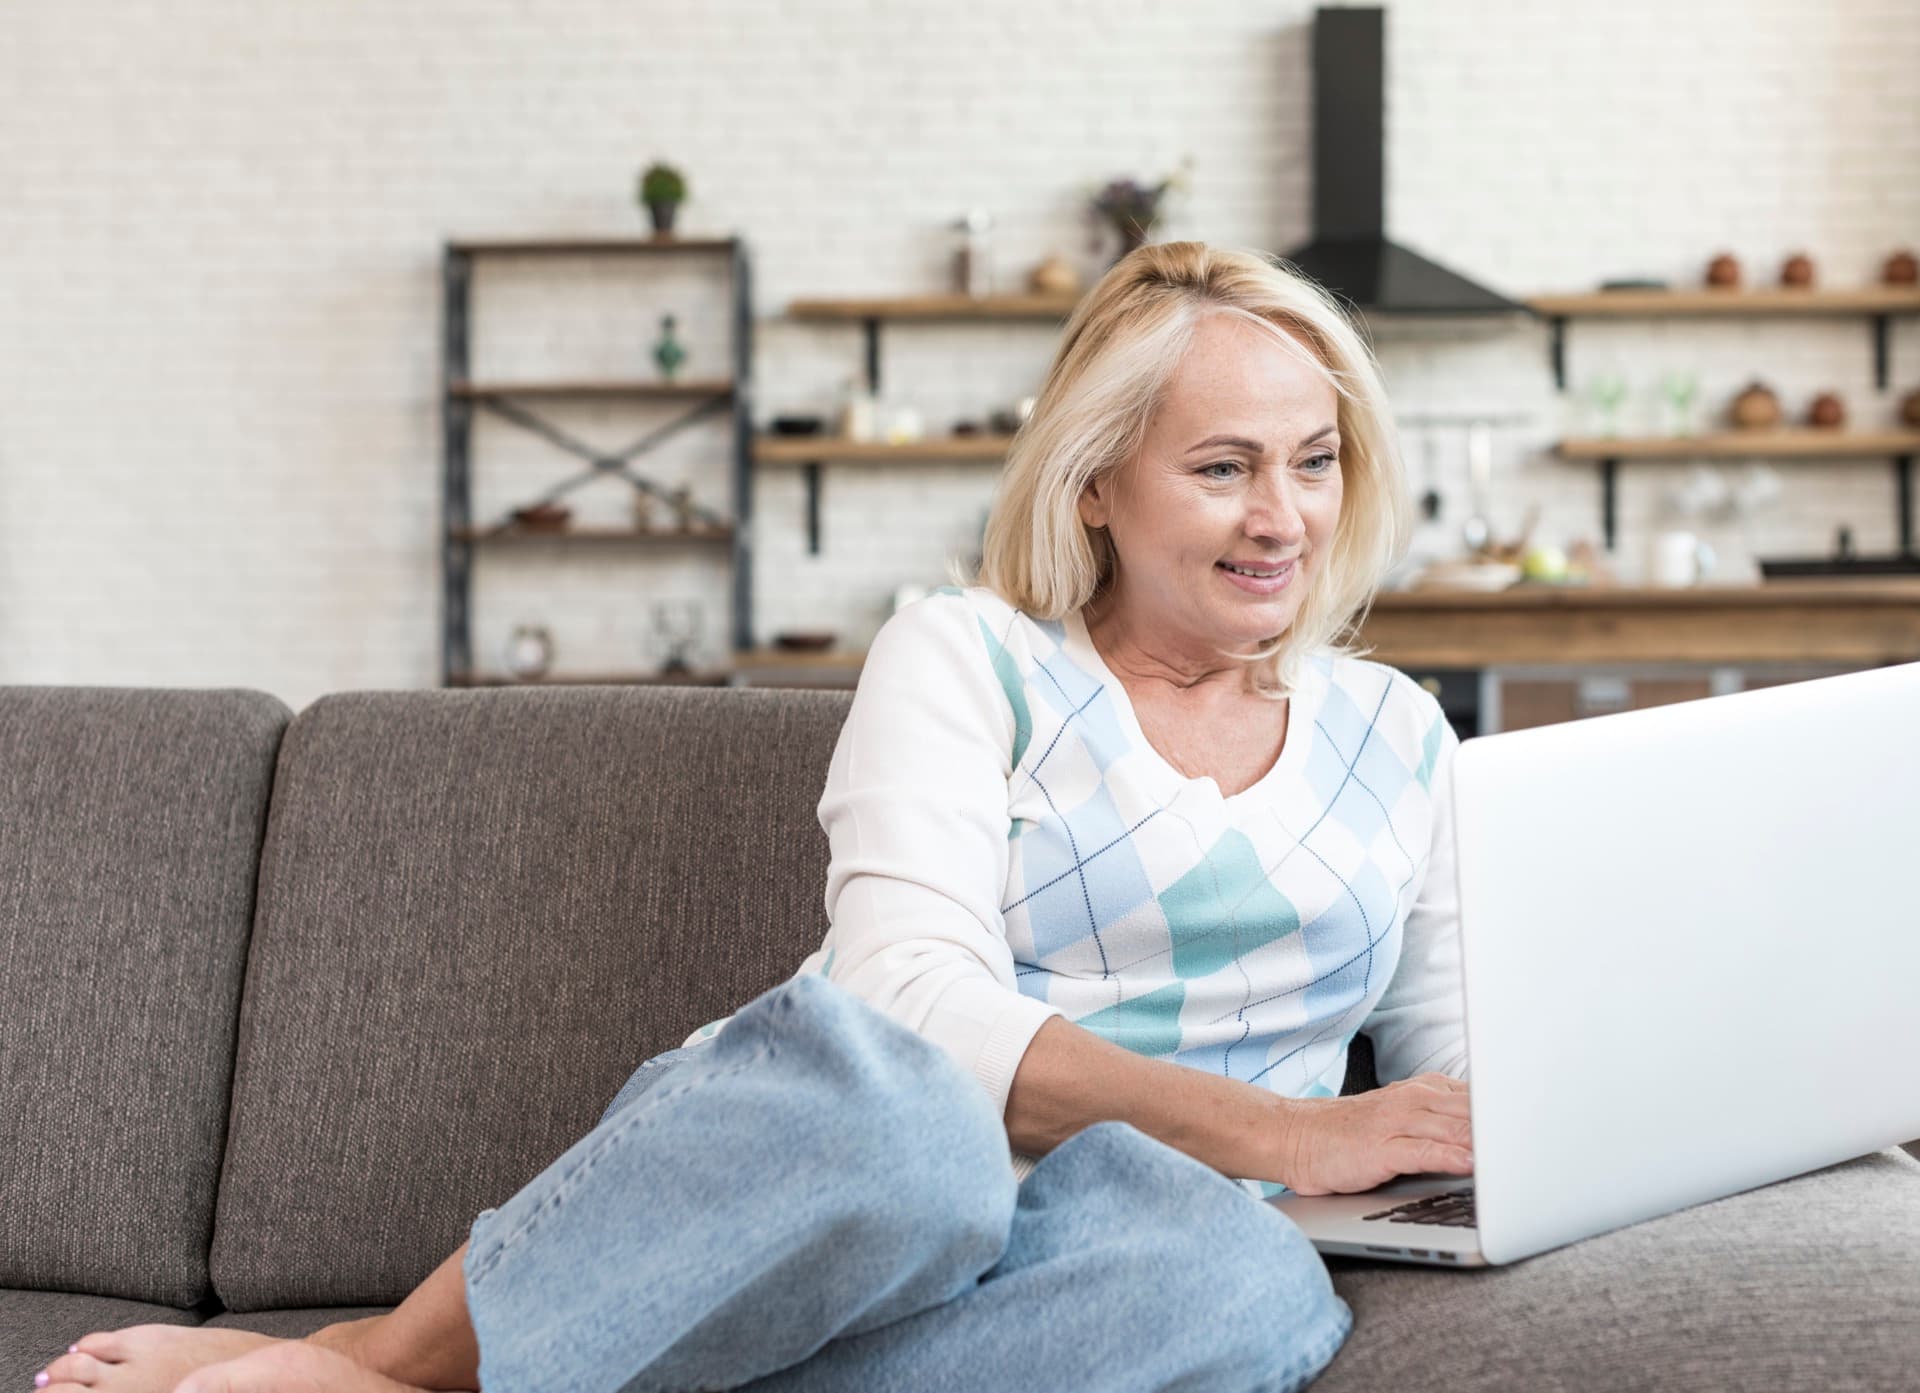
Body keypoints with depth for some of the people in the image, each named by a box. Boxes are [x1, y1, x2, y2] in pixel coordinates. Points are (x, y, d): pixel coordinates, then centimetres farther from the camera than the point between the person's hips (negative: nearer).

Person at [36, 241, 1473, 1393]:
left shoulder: (1396, 734, 21)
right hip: (812, 1183, -3)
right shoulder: (963, 658, 7)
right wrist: (1274, 1132, -17)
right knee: (870, 1076, -43)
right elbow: (914, 998, -9)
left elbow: (1465, 1057, 20)